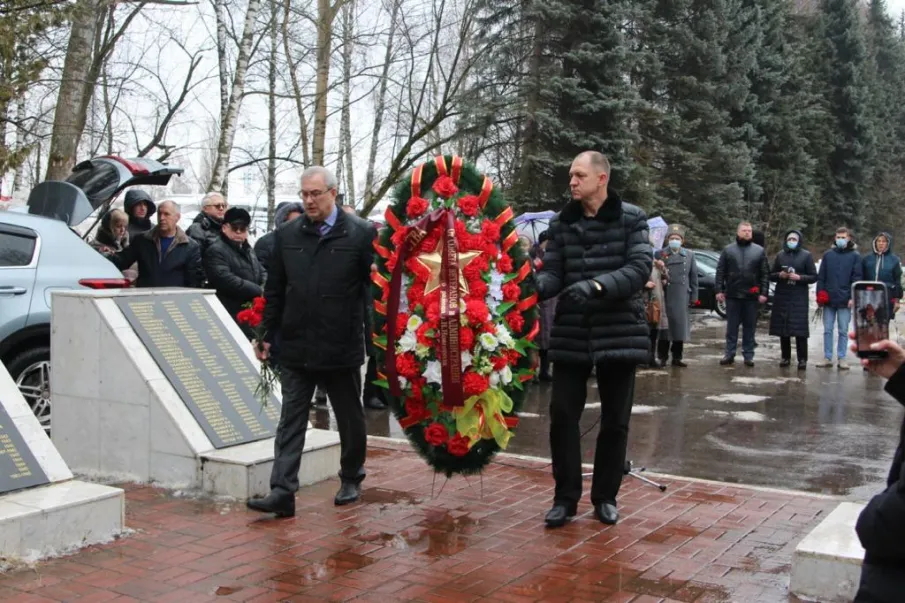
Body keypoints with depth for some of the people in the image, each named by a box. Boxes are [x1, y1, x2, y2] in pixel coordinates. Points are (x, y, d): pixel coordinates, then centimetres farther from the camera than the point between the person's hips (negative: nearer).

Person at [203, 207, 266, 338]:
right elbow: (226, 280, -21)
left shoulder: (248, 250, 22)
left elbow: (262, 273, 21)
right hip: (232, 317, -9)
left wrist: (265, 291, -4)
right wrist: (259, 291, -19)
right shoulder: (216, 251, -8)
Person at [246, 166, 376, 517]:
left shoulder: (361, 234, -5)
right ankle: (282, 492, 2)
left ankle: (351, 480, 33)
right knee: (291, 420, 1)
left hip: (342, 348, -2)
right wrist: (267, 334, 9)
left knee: (350, 419, 14)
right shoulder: (286, 235, 6)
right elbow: (274, 291, 11)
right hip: (296, 347, 3)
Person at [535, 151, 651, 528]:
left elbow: (640, 267, -14)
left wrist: (596, 285, -28)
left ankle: (605, 496, 25)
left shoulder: (632, 219, -3)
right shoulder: (561, 223, 5)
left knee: (615, 421, 8)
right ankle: (566, 497, 15)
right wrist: (534, 287, -22)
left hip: (619, 332, -2)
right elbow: (553, 273, 0)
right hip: (571, 334, 2)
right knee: (562, 415, 1)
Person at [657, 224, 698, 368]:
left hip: (682, 298, 2)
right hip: (665, 297, -2)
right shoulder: (661, 254, 0)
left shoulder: (689, 255, 9)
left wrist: (693, 297, 6)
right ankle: (663, 357, 12)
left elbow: (693, 278, 9)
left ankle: (677, 357, 17)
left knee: (680, 328, 7)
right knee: (665, 328, 2)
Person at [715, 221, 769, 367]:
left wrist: (763, 293, -5)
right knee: (732, 326, 5)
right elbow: (720, 272, 4)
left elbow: (765, 274, 3)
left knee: (750, 327, 6)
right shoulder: (728, 250, 6)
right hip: (732, 295, 0)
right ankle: (729, 354, 11)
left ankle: (748, 355, 13)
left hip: (752, 296, 0)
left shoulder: (759, 251, 6)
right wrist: (719, 290, -4)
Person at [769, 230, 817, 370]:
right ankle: (785, 357, 12)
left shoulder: (806, 255, 2)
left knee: (800, 329, -8)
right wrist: (779, 275, -7)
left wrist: (799, 277, -14)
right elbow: (771, 275, 14)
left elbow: (814, 277, 1)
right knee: (782, 328, 2)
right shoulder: (780, 255, 10)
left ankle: (802, 359, -2)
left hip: (799, 298, -3)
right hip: (782, 297, 3)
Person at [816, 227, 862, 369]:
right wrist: (820, 294, 1)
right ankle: (827, 358, 10)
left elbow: (857, 278, -2)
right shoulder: (828, 255, 8)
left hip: (845, 300, -2)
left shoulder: (855, 256, 2)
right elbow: (821, 276, 8)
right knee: (827, 330, 5)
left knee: (843, 331, 3)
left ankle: (841, 359, 9)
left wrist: (853, 297, -9)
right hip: (828, 299, 2)